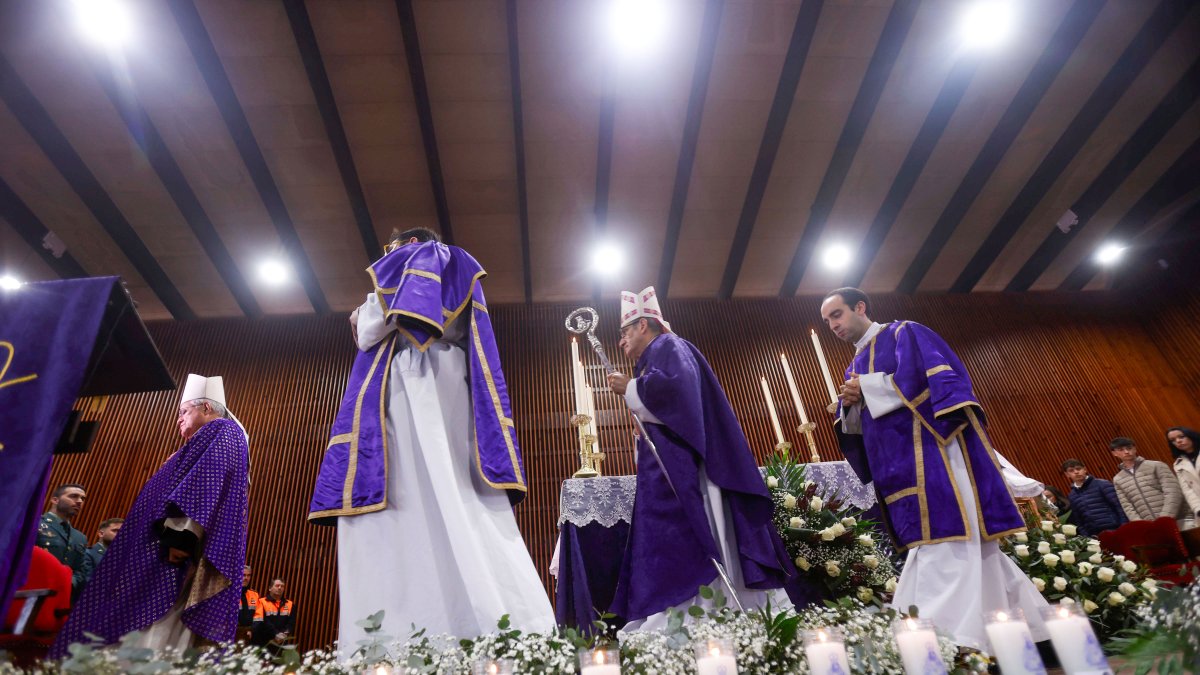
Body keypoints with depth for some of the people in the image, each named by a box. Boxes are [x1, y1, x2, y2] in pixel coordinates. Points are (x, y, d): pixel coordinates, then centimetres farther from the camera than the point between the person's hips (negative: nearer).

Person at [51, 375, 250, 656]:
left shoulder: (222, 431, -3)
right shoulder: (215, 439, 29)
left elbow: (207, 483, -20)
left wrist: (180, 531, -28)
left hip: (177, 548, -11)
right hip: (188, 549, 11)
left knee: (154, 636, -14)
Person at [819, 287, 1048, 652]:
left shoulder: (903, 333, 3)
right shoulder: (854, 369, 23)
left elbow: (939, 375, -13)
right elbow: (853, 429, 19)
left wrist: (869, 388, -15)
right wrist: (850, 405, -4)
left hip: (933, 450, -8)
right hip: (904, 467, 8)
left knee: (944, 544, -15)